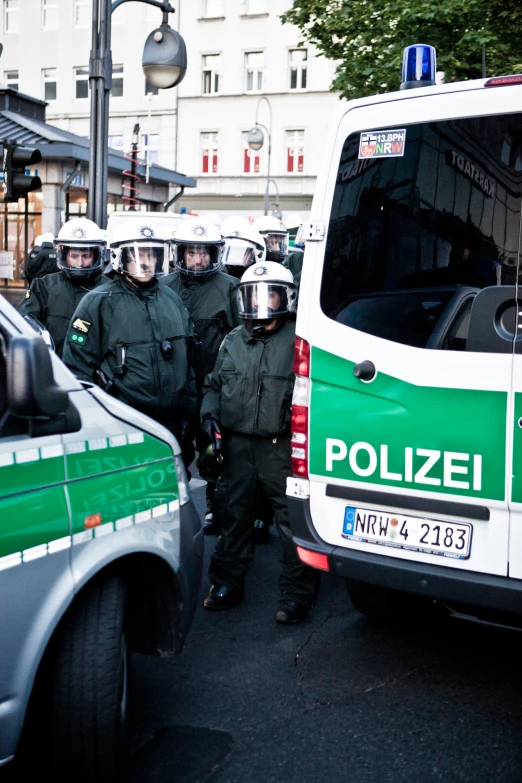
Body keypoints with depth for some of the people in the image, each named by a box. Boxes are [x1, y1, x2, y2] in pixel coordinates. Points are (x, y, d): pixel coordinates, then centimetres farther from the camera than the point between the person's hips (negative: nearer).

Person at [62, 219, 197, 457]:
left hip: (170, 425, 5)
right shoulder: (99, 302, -5)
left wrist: (189, 412, 15)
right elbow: (78, 365, -6)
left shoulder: (172, 301, 12)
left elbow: (186, 362, 18)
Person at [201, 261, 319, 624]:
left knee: (292, 518, -2)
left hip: (281, 447, -5)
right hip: (236, 443, 5)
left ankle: (297, 593, 11)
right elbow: (214, 384, 24)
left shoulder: (299, 340, -4)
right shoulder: (233, 340, 15)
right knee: (235, 514, 15)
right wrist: (210, 413, 7)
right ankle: (227, 583, 30)